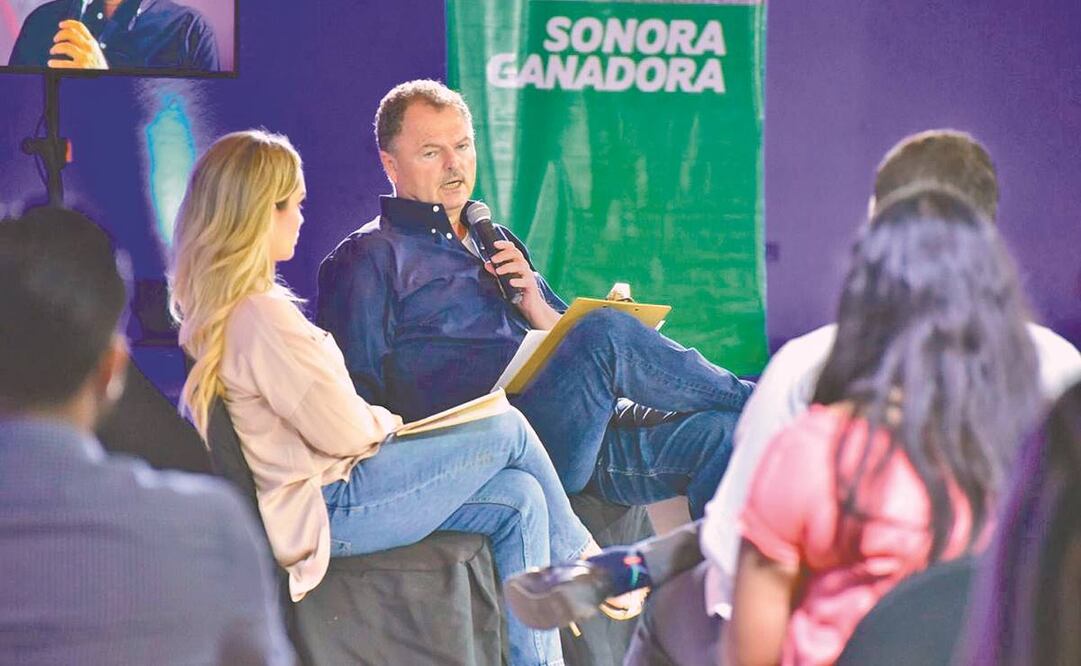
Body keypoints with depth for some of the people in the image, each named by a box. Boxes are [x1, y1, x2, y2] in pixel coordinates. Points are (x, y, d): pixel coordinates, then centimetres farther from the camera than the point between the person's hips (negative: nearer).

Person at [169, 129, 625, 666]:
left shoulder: (215, 308, 9)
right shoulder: (260, 318, -24)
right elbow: (343, 431, -18)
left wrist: (372, 420, 6)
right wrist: (384, 422, 2)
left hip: (322, 489, 10)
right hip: (330, 508, -10)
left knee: (520, 501, 2)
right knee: (507, 431, -2)